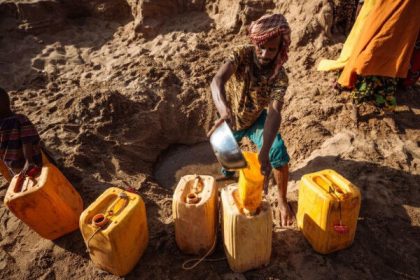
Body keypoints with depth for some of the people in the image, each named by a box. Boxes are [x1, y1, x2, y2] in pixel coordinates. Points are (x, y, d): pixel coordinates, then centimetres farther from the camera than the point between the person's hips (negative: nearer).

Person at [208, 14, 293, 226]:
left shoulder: (280, 78, -27)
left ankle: (282, 202, 5)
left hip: (257, 119, 0)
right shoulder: (241, 54, -28)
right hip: (231, 119, 1)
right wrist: (224, 110, -67)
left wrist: (264, 152, -55)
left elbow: (274, 113, -40)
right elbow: (217, 81, -45)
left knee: (279, 155, -18)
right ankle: (227, 169, 56)